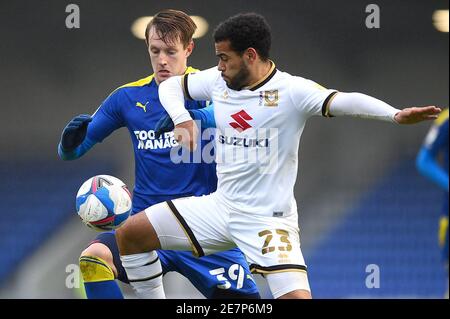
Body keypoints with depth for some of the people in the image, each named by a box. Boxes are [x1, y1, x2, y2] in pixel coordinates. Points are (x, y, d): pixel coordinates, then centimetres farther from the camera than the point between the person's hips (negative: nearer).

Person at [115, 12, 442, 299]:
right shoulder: (217, 80, 1)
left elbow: (343, 101, -35)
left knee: (297, 296, -24)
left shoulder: (290, 90, -18)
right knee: (130, 234, 2)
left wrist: (396, 114, -52)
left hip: (268, 218, -6)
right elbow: (170, 85, 19)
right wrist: (182, 119, -3)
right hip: (221, 204, 6)